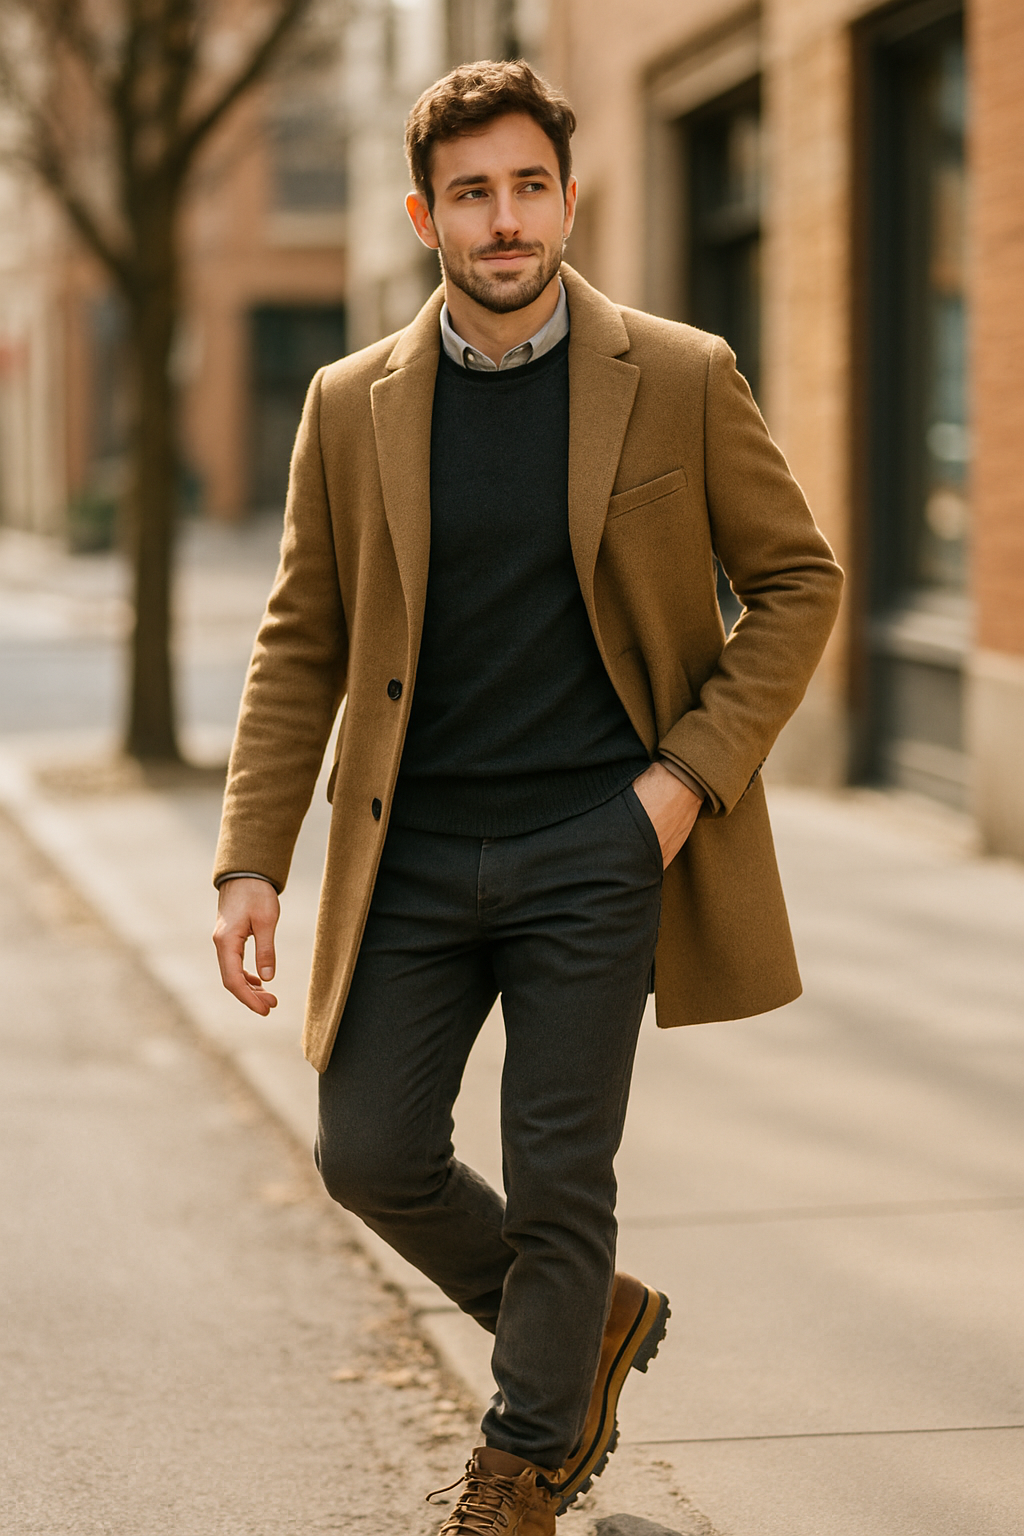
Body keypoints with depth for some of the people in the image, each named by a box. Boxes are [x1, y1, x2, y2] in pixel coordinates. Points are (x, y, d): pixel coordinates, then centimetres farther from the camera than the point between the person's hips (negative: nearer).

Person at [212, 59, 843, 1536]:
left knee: (558, 1178, 1)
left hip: (597, 847, -3)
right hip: (413, 851, 3)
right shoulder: (354, 406, 2)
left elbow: (798, 579, 4)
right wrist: (253, 860, -2)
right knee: (371, 1153, 3)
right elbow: (299, 642, 6)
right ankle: (592, 1320, 30)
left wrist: (695, 771, -7)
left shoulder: (682, 381, -4)